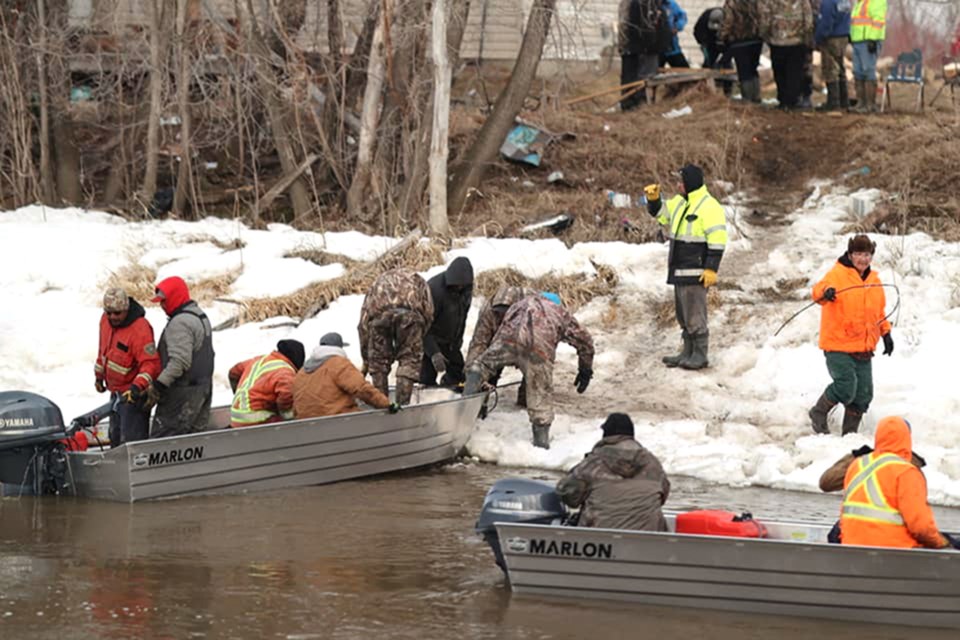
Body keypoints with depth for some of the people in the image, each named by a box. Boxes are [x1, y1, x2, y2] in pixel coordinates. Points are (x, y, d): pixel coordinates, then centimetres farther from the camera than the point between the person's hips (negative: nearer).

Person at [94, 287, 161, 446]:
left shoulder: (140, 329, -27)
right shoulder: (106, 320, 0)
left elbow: (150, 363, -32)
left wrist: (137, 386, -45)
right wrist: (99, 375, 24)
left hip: (133, 394, -9)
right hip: (116, 391, 9)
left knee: (131, 440, -13)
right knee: (115, 437, 21)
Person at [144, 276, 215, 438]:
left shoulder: (180, 323, -17)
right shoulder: (202, 317, 16)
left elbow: (179, 361, -26)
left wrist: (158, 385, -24)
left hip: (182, 393, -10)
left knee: (161, 436, -10)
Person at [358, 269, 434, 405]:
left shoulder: (377, 283, 41)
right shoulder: (418, 281, 39)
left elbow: (363, 324, 35)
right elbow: (428, 312, 23)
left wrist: (366, 360, 39)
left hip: (379, 312, 1)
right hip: (410, 312, -1)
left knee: (378, 359, 16)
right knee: (410, 359, 11)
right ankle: (402, 404, 4)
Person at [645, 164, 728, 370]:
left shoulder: (709, 207, -14)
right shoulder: (680, 203, 13)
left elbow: (717, 241, -18)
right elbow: (660, 213, 28)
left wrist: (711, 269, -22)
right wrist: (653, 199, 7)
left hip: (695, 273, -10)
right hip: (680, 269, 10)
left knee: (694, 314, -8)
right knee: (683, 314, 13)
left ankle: (700, 355, -2)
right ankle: (688, 353, 20)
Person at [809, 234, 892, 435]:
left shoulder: (874, 281, 14)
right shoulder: (838, 274, -8)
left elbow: (879, 311, 28)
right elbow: (819, 289, -28)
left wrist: (886, 333, 23)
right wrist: (825, 292, -50)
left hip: (863, 349, 6)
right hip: (838, 346, -6)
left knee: (863, 395, 4)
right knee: (846, 388, -17)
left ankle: (850, 432, 19)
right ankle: (818, 413, 9)